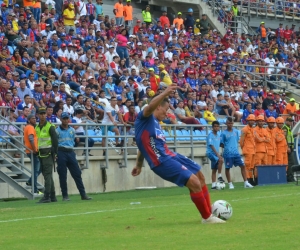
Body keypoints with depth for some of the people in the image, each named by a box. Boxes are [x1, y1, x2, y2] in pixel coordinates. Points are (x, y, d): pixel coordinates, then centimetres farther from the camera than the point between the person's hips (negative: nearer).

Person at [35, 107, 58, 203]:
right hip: (41, 154, 8)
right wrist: (36, 151, 13)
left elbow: (55, 140, -9)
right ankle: (53, 197, 14)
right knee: (46, 175, 9)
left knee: (48, 175, -12)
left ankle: (46, 197, -16)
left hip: (48, 153, -8)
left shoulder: (50, 126, -6)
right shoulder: (37, 127, 15)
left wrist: (55, 153, -13)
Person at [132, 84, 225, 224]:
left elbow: (144, 145, 31)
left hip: (170, 156, 11)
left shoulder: (155, 123, 20)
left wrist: (139, 165, 41)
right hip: (162, 162, -11)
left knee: (199, 175, 17)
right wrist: (165, 93, -48)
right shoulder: (145, 117, -8)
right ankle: (207, 217, 1)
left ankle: (209, 212, 29)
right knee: (194, 182, -16)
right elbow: (150, 107, -34)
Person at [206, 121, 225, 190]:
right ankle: (219, 176, -21)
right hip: (211, 153, -8)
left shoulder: (218, 135, 11)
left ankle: (213, 185, 12)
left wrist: (218, 154, 21)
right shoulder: (210, 135, -12)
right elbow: (211, 145, -20)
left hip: (216, 154, 8)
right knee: (221, 160, -30)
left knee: (214, 170, 8)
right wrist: (218, 154, -26)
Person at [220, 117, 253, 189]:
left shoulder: (235, 131, 9)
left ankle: (246, 183, 3)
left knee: (242, 165, -1)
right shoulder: (224, 133, -4)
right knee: (227, 168, 3)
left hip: (236, 153, 4)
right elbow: (221, 144, 1)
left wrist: (235, 147, 8)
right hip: (228, 154, -4)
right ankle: (230, 184, 15)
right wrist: (227, 148, -7)